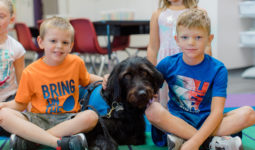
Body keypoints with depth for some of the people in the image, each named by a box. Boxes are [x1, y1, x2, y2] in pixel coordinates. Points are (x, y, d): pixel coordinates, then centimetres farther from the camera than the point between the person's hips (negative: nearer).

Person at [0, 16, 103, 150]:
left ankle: (30, 139, -26)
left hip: (67, 119, 1)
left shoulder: (76, 62, 4)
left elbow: (86, 79, 25)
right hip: (38, 119, -1)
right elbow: (20, 104, 4)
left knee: (91, 116, -32)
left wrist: (103, 80, 6)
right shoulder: (30, 72, -2)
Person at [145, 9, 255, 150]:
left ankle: (182, 138, -27)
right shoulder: (167, 64, -3)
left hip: (206, 123, 0)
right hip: (176, 121, 1)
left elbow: (217, 111, -17)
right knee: (152, 109, -31)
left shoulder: (217, 69, -9)